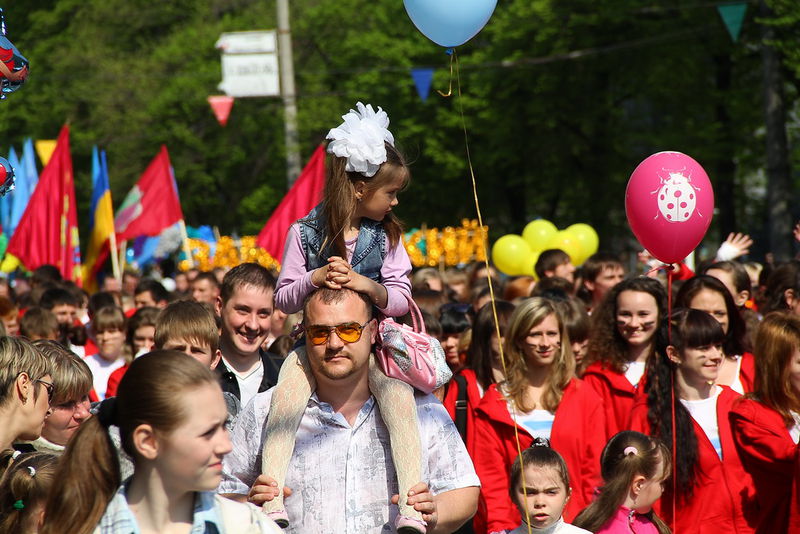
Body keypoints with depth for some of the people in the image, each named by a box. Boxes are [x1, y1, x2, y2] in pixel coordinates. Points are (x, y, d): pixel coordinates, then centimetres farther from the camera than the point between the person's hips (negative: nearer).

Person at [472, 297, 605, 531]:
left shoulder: (585, 397, 9)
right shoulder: (495, 402, 7)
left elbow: (595, 470, 6)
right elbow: (489, 474, 3)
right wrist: (499, 527, -9)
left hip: (574, 524, 0)